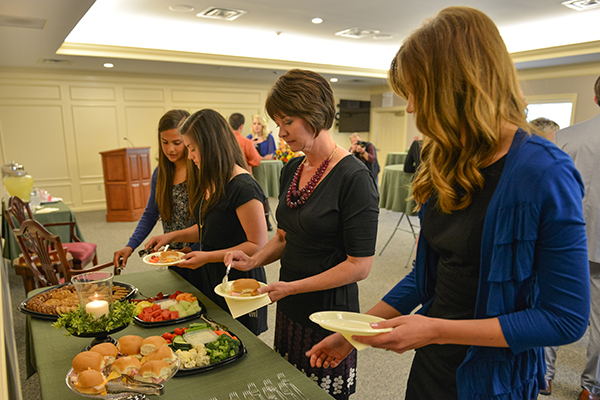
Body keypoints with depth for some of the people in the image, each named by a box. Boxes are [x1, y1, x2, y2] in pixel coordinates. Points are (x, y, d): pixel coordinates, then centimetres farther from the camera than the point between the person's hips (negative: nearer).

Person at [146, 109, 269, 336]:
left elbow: (258, 245, -21)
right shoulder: (211, 183, 7)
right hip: (208, 278, 8)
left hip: (238, 282, -8)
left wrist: (208, 257, -22)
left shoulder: (243, 187, -22)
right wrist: (172, 236, 8)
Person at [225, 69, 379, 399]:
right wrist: (254, 260, -3)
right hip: (289, 309, 7)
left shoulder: (354, 178, -19)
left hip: (329, 313, -6)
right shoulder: (291, 170, 4)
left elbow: (359, 265, -19)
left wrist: (291, 287, -19)